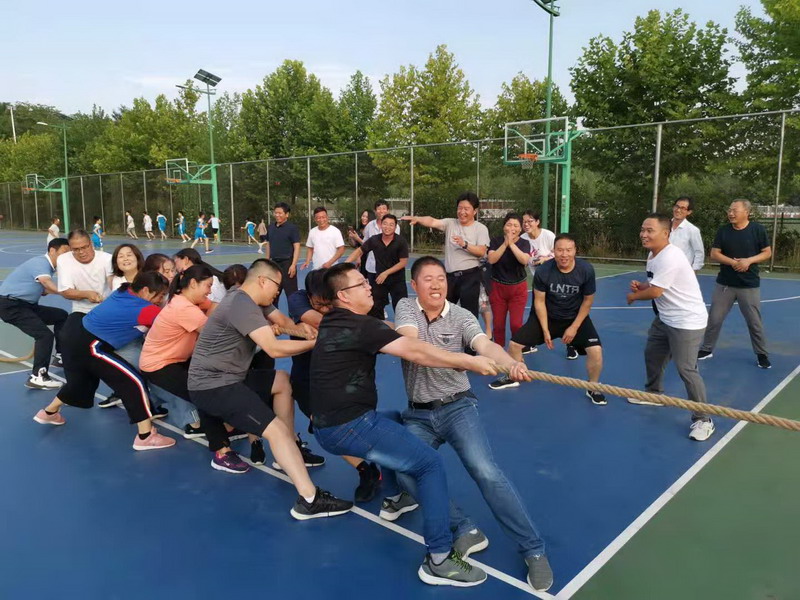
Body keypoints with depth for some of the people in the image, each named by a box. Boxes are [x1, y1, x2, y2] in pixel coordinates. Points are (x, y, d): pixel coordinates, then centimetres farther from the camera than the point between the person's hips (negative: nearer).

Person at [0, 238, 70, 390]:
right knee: (45, 335, -18)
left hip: (25, 304, 10)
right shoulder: (41, 262, -20)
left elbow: (44, 290, 8)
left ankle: (61, 356, 20)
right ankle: (37, 377, -13)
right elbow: (47, 284, -40)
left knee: (61, 315, 13)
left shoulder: (48, 267, 11)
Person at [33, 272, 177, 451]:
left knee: (82, 380, 32)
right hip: (87, 346, -9)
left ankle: (48, 413, 54)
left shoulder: (125, 291, 2)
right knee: (134, 382, -8)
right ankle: (145, 436, -7)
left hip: (75, 333, 10)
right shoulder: (145, 310, -21)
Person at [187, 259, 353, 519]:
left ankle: (290, 452, 16)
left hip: (227, 377, 10)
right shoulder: (242, 304, -20)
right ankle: (309, 500, -23)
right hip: (212, 386, -10)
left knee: (282, 381, 17)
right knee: (276, 429, -19)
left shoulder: (245, 301, 12)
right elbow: (274, 349, -26)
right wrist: (315, 342, -15)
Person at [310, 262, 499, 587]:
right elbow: (415, 352, -22)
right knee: (431, 463, -6)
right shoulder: (360, 326, -16)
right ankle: (439, 559, -4)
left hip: (327, 427, 10)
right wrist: (469, 362, -16)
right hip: (350, 427, -10)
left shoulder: (331, 323, 13)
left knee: (396, 421, 31)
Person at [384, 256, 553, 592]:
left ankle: (533, 550, -7)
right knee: (405, 473, -20)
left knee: (485, 471, -20)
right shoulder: (405, 308, -2)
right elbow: (410, 343, -21)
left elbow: (485, 345, -22)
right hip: (418, 415, 2)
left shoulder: (460, 316, -4)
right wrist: (452, 357, -40)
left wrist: (511, 363, -45)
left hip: (457, 407, -2)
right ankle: (466, 532, -7)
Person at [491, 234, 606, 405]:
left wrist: (574, 327, -11)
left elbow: (587, 301, -8)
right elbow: (539, 301, -11)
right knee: (514, 343, -6)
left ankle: (593, 389, 7)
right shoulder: (543, 271, -22)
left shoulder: (586, 270, -21)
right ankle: (512, 378, 23)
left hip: (576, 318, 0)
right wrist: (545, 330, -12)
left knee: (595, 350, -19)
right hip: (547, 316, 1)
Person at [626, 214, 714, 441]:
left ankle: (703, 420, 1)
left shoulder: (670, 257, -26)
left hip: (687, 321, -11)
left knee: (686, 369, -12)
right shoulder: (653, 255, 7)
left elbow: (655, 292, -25)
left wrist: (634, 296, -6)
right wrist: (641, 286, -2)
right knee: (652, 355, 21)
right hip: (665, 319, 11)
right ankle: (654, 393, 45)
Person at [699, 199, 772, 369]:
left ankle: (762, 354, 22)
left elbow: (767, 253, -1)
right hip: (725, 283, 2)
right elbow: (714, 254, -3)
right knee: (714, 318, 5)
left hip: (750, 285, -2)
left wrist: (749, 261, -18)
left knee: (754, 322, 6)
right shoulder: (723, 231, -1)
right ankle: (707, 349, 20)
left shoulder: (758, 229, -5)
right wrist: (733, 262, -17)